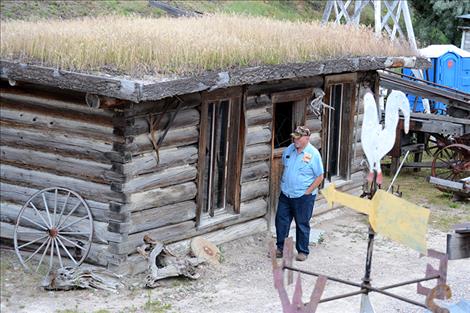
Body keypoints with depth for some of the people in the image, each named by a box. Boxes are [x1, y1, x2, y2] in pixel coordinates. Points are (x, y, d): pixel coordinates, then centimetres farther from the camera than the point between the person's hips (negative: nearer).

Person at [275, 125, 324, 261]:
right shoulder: (289, 149, 3)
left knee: (302, 224, 5)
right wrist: (283, 184, 11)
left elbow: (320, 177, -10)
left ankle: (303, 251, 17)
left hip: (303, 197, -5)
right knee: (281, 221, 9)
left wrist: (307, 192, -13)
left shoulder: (313, 154, -13)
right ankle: (280, 248, 23)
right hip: (285, 194, 5)